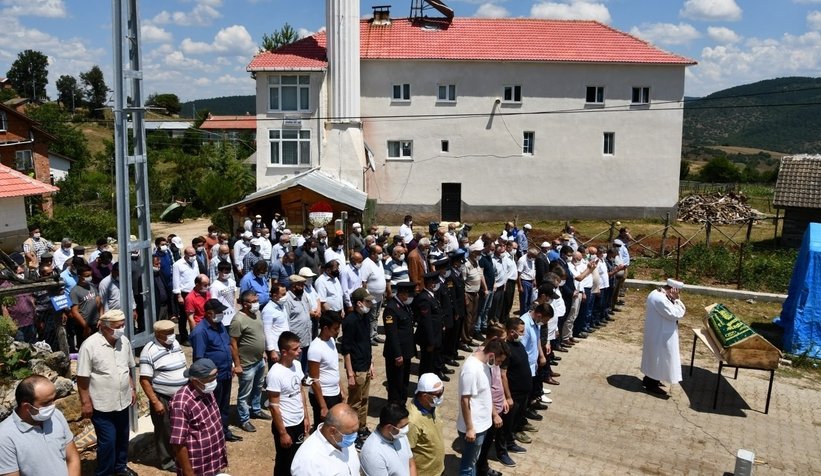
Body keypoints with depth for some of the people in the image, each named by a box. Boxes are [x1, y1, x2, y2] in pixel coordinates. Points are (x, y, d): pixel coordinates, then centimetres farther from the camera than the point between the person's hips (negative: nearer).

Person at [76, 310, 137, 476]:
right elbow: (82, 378, -15)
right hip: (102, 405, -6)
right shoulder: (90, 346, -20)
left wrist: (132, 389, 14)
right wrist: (86, 403, -14)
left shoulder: (124, 341, -2)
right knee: (107, 441, 1)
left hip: (123, 401, 6)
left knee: (122, 437, 19)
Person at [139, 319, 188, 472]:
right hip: (163, 398, -7)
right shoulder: (149, 351, -19)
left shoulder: (175, 343, 3)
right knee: (165, 431, 9)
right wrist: (155, 402, -19)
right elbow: (145, 380, -18)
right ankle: (167, 461, 26)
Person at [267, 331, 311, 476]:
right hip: (286, 425, -6)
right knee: (284, 462, 11)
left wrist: (306, 417, 10)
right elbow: (274, 406, -20)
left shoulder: (297, 364, -3)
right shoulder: (275, 374, -25)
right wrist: (282, 433, -15)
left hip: (299, 422, 6)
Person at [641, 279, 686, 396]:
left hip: (656, 332, 11)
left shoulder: (656, 293, 5)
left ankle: (648, 379, 36)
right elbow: (675, 314, -25)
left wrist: (675, 301, 1)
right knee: (658, 357, 2)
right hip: (660, 334, -11)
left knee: (653, 356, 22)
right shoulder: (661, 299, -29)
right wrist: (677, 300, -18)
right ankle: (652, 385, 15)